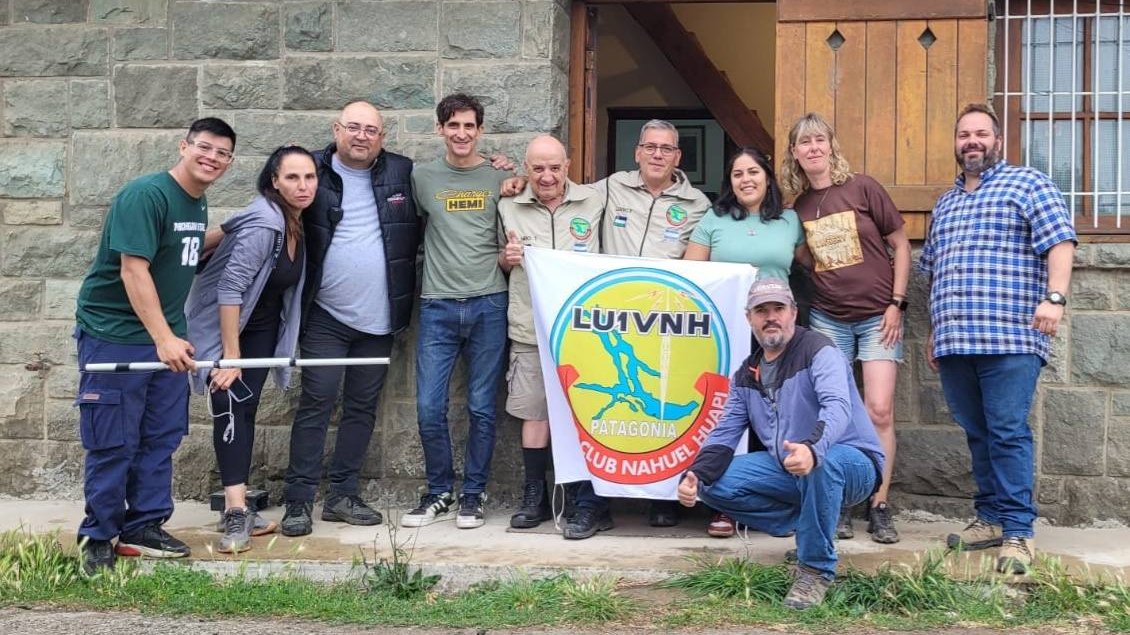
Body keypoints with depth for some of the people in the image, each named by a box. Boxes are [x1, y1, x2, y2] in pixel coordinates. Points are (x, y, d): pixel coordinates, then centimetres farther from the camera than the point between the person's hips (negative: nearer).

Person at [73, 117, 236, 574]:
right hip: (114, 335, -8)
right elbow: (133, 269, -24)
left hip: (167, 335, 8)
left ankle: (142, 528, 20)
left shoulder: (198, 204, 9)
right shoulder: (145, 194, -18)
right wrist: (163, 338, -29)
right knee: (113, 443, -1)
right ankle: (98, 536, 13)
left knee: (162, 437, 9)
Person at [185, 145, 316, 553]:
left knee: (247, 408, 8)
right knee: (231, 408, -15)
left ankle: (237, 508, 13)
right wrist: (230, 355, -28)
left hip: (262, 327, 7)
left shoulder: (299, 225, -2)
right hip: (222, 326, -7)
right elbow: (230, 288, -29)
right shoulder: (264, 224, -27)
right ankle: (236, 513, -17)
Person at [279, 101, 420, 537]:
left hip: (380, 319, 3)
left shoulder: (403, 173, 4)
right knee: (316, 405, -3)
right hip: (325, 316, -3)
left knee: (362, 407, 10)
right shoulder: (313, 172, -3)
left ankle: (342, 496, 20)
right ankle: (298, 501, 3)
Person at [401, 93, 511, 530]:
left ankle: (473, 495, 16)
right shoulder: (422, 177, 8)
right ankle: (440, 494, 16)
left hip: (488, 305, -1)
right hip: (437, 305, 1)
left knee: (482, 408, 3)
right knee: (429, 408, -1)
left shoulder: (500, 179, 7)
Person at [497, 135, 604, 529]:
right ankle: (535, 497, 12)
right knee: (534, 412, 2)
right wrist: (506, 257, -5)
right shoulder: (509, 208, 8)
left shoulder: (593, 204, 6)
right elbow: (501, 265, 16)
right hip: (530, 328, 1)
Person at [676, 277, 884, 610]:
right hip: (787, 469, 7)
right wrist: (695, 475, -16)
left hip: (848, 462, -7)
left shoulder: (818, 351, -15)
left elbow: (838, 406, -33)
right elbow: (725, 433, 4)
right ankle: (809, 527, 5)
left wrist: (812, 448, -55)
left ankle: (817, 568, -21)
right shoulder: (746, 374, 7)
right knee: (715, 485, -8)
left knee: (821, 462, -41)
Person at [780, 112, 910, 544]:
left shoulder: (862, 188, -5)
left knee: (879, 411, -8)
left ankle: (879, 508, 2)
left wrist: (896, 303, -5)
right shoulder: (799, 207, 5)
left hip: (877, 317, -3)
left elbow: (900, 244, 0)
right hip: (827, 318, 3)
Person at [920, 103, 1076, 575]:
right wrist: (934, 331, 23)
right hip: (955, 341, 6)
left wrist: (1054, 296, -19)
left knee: (1008, 433, -9)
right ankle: (991, 518, 15)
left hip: (1010, 338, -6)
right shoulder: (945, 203, 24)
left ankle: (1018, 531, -6)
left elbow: (1059, 242, -5)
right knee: (977, 434, 8)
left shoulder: (1028, 184, 5)